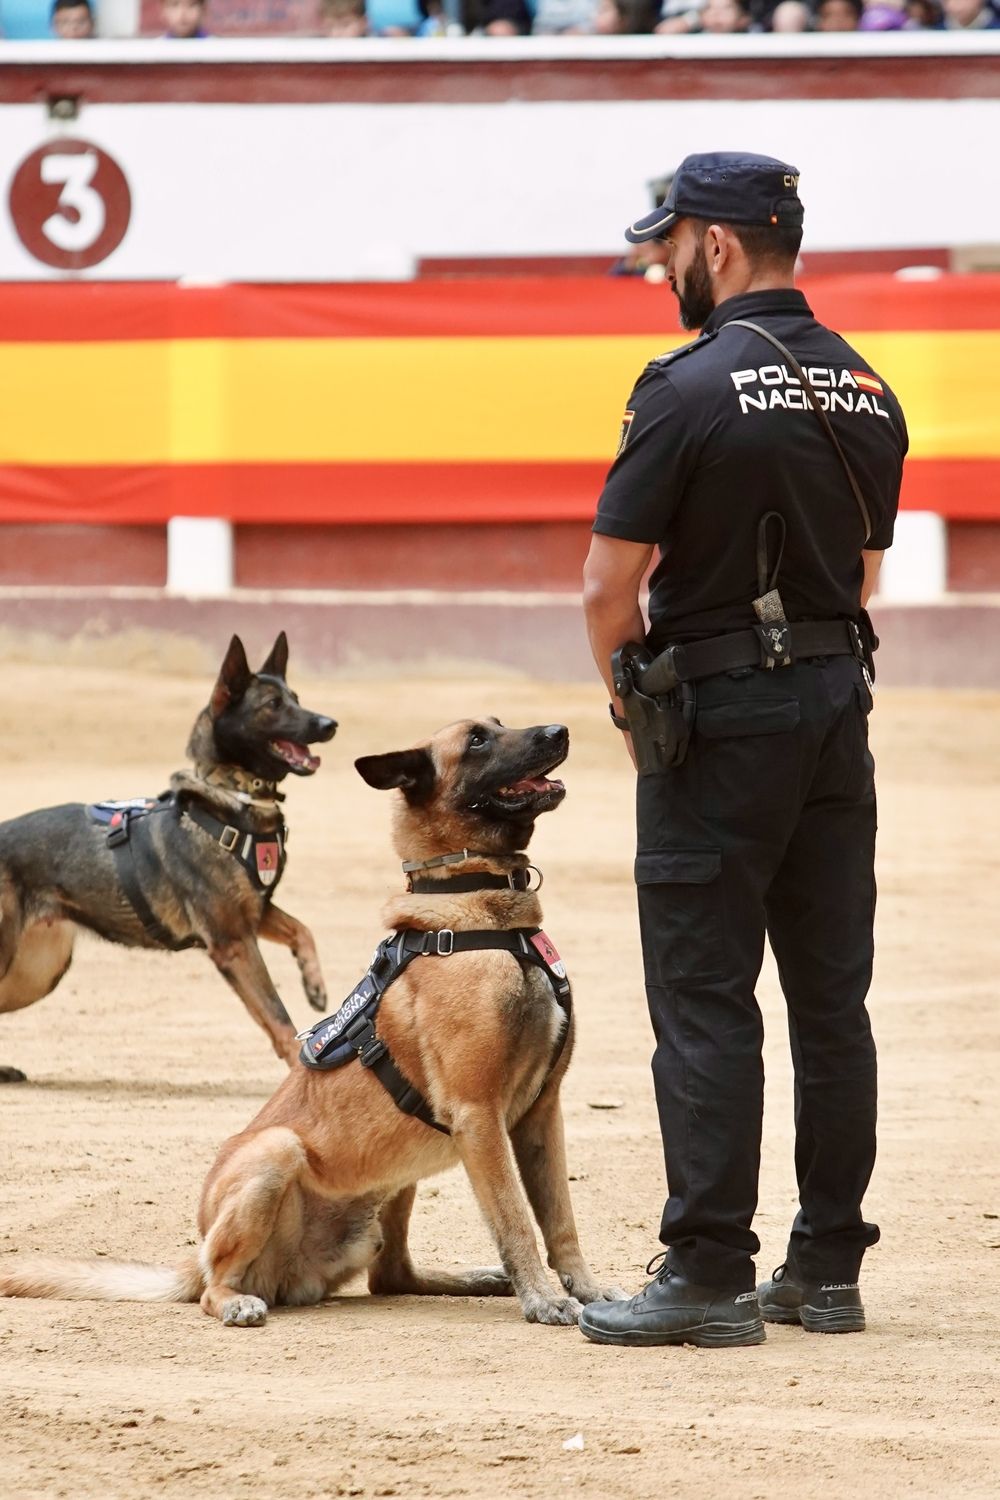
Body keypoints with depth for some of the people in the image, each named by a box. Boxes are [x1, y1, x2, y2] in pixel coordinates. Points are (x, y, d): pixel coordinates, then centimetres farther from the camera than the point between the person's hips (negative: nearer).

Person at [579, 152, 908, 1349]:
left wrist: (633, 701, 3)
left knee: (704, 1001, -3)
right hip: (839, 709, 7)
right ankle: (827, 1268, 15)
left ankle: (709, 1276, -4)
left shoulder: (693, 388, -14)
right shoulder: (866, 390, 8)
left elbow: (608, 586, -13)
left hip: (721, 719, -7)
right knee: (831, 1001, 10)